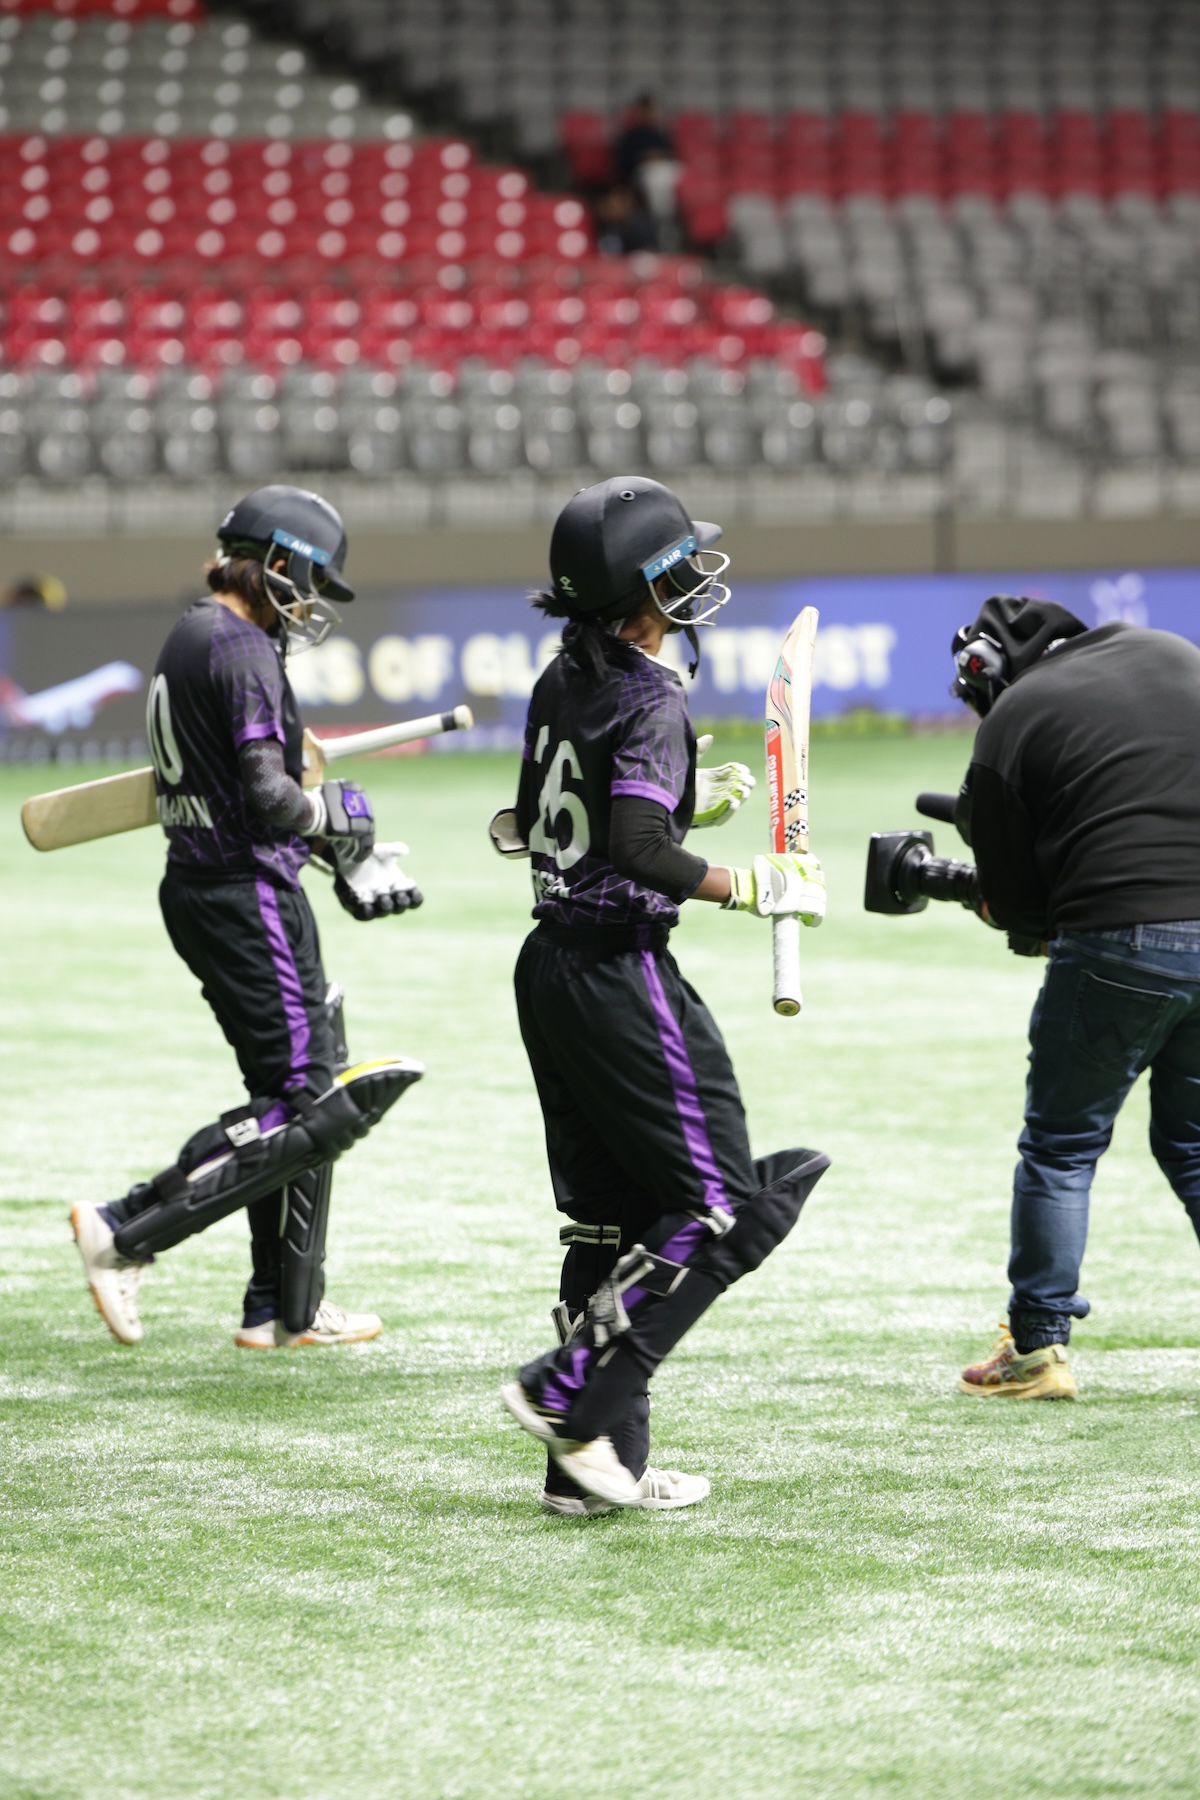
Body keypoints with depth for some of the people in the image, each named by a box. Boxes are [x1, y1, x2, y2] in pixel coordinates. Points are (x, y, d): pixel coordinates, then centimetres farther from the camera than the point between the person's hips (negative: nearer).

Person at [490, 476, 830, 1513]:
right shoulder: (651, 702, -16)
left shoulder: (562, 685, 10)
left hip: (552, 966, 9)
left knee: (612, 1218, 13)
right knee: (720, 1209, -3)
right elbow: (639, 851, -27)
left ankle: (597, 1464, 13)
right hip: (622, 973, -9)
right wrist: (754, 890, -19)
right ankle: (569, 1394, -9)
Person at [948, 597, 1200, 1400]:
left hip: (1122, 945, -5)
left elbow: (1013, 897, 1)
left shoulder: (1011, 721, -1)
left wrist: (1039, 928, 22)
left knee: (1062, 1145, 9)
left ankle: (1038, 1347, 10)